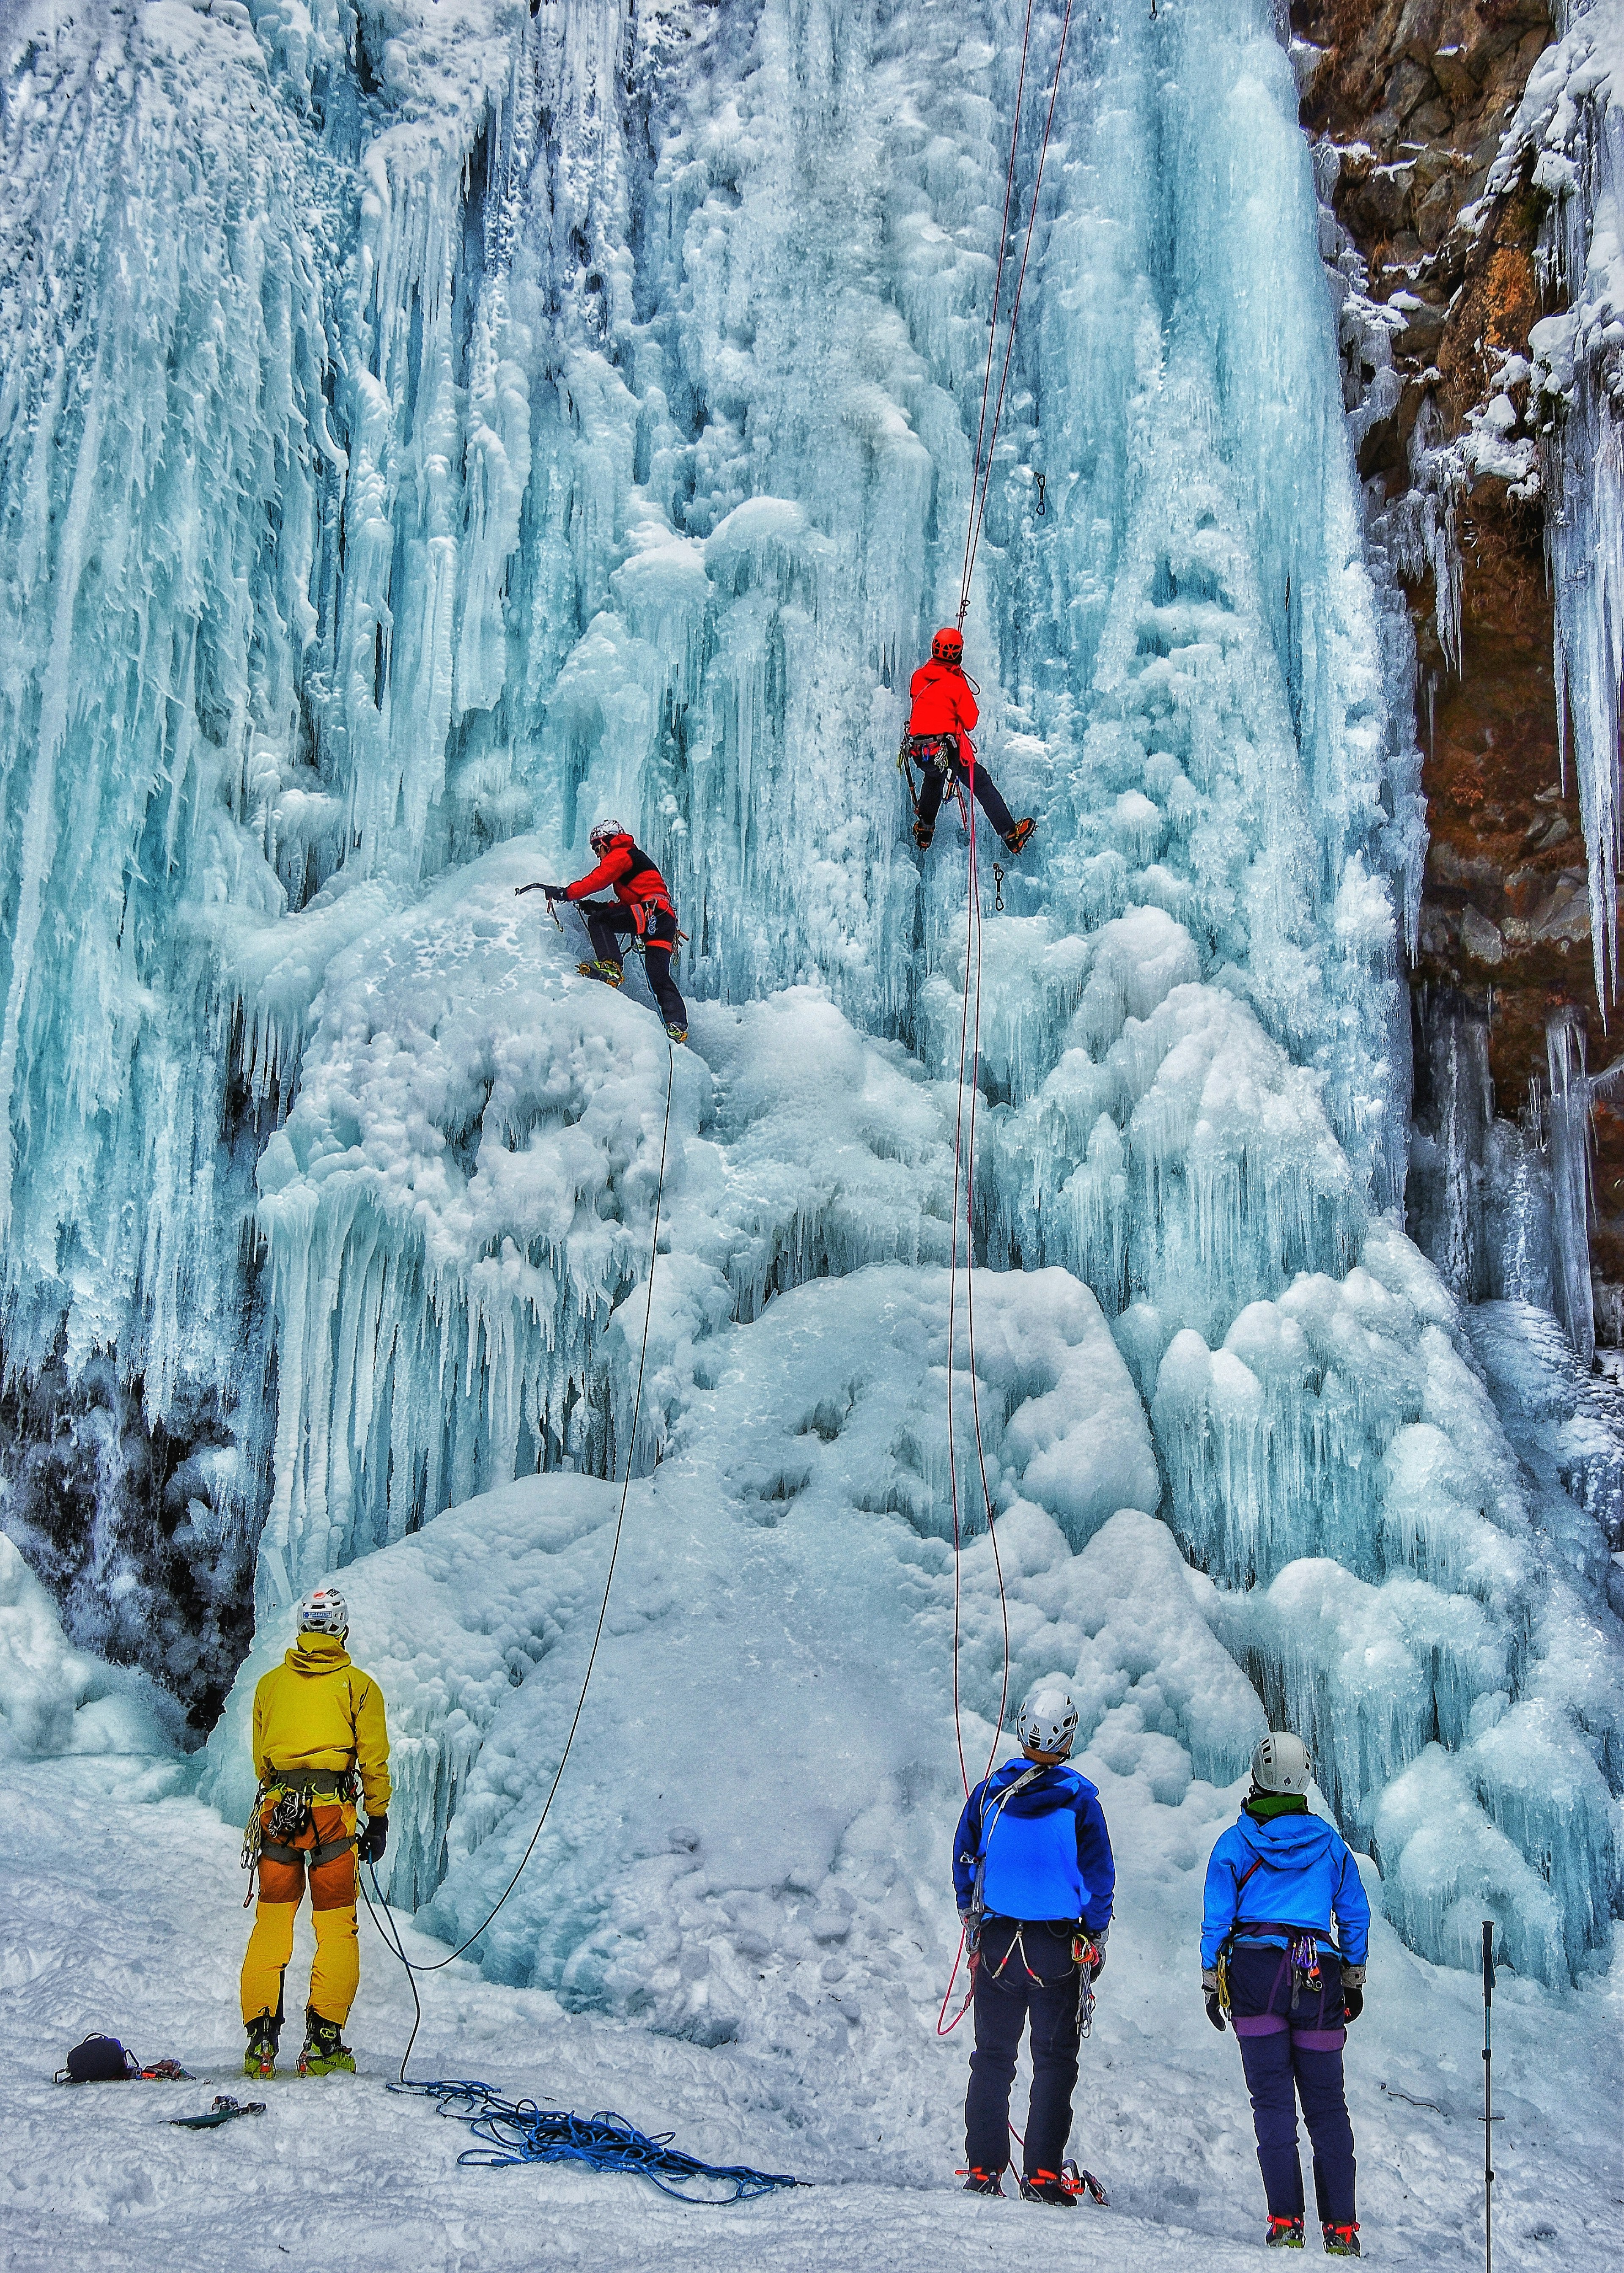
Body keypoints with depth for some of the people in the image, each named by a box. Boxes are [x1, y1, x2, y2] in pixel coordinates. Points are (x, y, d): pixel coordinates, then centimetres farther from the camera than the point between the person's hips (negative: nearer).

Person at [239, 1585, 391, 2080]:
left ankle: (260, 2039, 5)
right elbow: (374, 1760, 3)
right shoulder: (358, 1684, 5)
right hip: (331, 1812, -3)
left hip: (277, 1808, 3)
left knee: (271, 1924, 9)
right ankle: (323, 2042, -2)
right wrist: (378, 1820, 11)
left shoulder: (271, 1683, 15)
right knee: (336, 1927, 2)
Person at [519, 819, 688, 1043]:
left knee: (598, 921, -14)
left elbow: (597, 880, -10)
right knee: (659, 979, 1)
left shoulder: (621, 854, 6)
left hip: (652, 911, -9)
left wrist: (565, 893, -14)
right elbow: (627, 903, 31)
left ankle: (610, 967, -26)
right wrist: (599, 907, 21)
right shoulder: (635, 858, 36)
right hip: (666, 920, 9)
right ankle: (677, 1026, -12)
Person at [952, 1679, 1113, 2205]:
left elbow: (964, 1864, 8)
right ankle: (1042, 2175, 2)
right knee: (1055, 2062, 7)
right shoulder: (1079, 1798, -7)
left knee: (992, 2059, 12)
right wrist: (1096, 1942, 9)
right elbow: (1100, 1875, -2)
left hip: (996, 1943, 2)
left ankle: (983, 2170, 10)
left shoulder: (988, 1793, -1)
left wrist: (972, 1923, 22)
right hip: (1059, 1948, -2)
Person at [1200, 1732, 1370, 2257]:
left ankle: (1286, 2222, -6)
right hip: (1319, 1977, 2)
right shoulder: (1329, 1841, 7)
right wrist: (1354, 1978, 20)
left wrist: (1210, 1981, 8)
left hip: (1254, 1973, -1)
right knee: (1327, 2104, 9)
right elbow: (1356, 1914, 11)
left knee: (1273, 2101, 2)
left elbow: (1217, 1917, 1)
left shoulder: (1234, 1842, 1)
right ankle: (1341, 2229, 7)